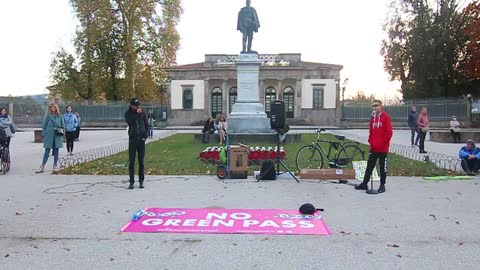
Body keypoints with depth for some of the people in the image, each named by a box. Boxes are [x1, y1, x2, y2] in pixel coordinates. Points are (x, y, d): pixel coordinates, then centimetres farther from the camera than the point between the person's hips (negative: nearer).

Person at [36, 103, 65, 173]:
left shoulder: (60, 116, 5)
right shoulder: (48, 116, 2)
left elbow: (63, 126, 11)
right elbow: (44, 126, 5)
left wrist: (62, 133, -1)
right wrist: (44, 135, -1)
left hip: (57, 137, 1)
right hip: (49, 136, -1)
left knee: (56, 151, 6)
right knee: (47, 151, 1)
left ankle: (55, 167, 13)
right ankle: (42, 167, 6)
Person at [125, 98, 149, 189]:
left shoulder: (142, 112, 4)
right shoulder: (128, 113, 0)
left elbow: (147, 125, 9)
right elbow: (130, 122, -18)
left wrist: (145, 136, -1)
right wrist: (137, 114, -17)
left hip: (141, 139, 1)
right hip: (132, 139, -1)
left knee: (141, 161, 5)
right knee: (131, 162, 0)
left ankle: (141, 181, 12)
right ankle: (131, 182, 5)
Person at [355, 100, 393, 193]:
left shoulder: (385, 116, -9)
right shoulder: (373, 117, 11)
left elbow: (389, 132, -13)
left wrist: (384, 142, -11)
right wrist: (370, 141, 9)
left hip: (383, 148, -6)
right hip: (373, 147, 6)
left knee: (383, 167, 5)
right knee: (370, 166, 10)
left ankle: (382, 185, 14)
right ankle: (364, 184, 16)